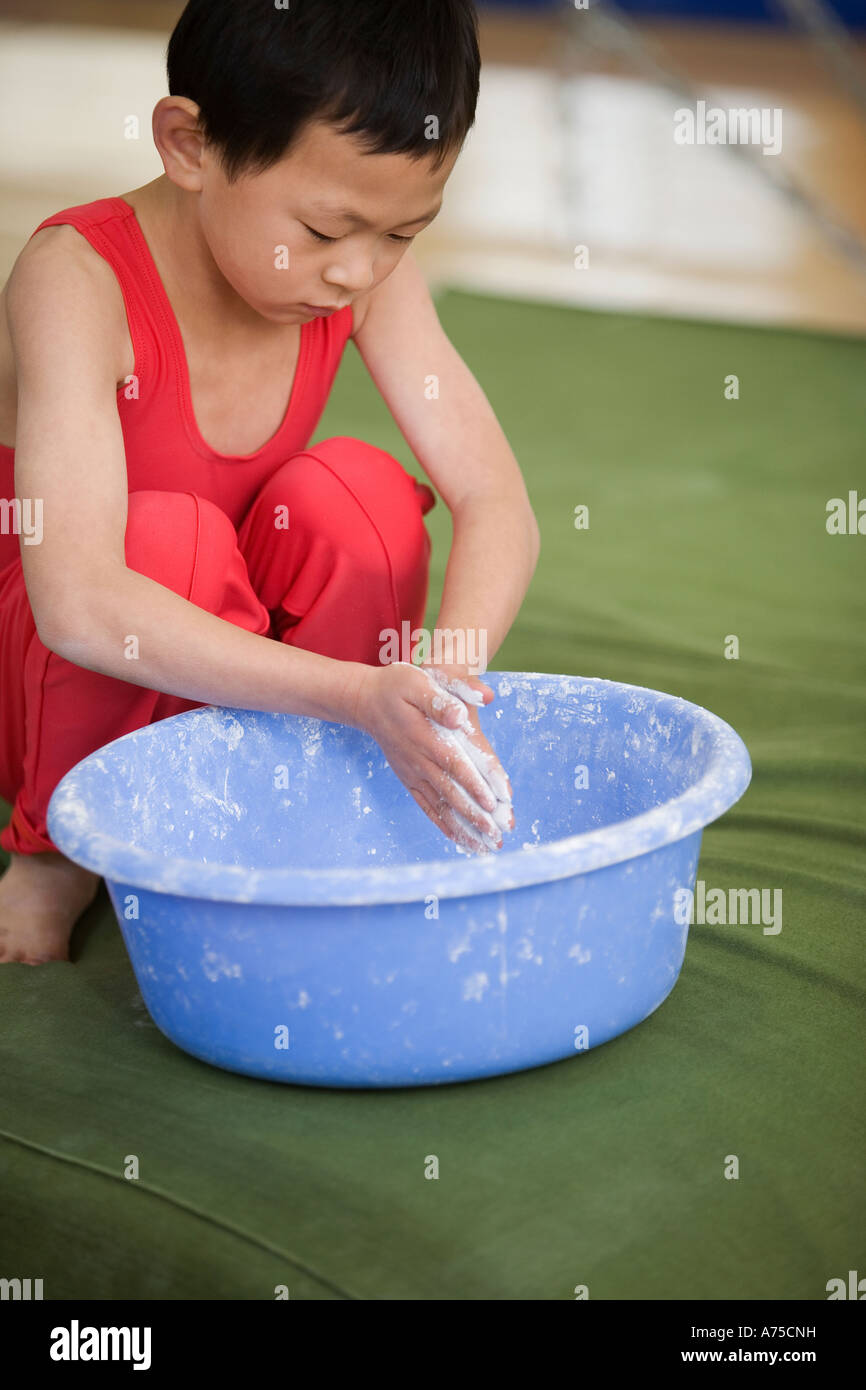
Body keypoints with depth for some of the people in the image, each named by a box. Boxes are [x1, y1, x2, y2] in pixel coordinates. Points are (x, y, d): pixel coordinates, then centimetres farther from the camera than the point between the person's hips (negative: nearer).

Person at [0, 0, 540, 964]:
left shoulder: (372, 276, -13)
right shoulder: (77, 279, -28)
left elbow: (496, 504, -16)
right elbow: (79, 603, -39)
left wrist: (442, 685, -37)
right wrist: (362, 697, -44)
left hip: (235, 686, 4)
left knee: (361, 492, -23)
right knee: (170, 540, -34)